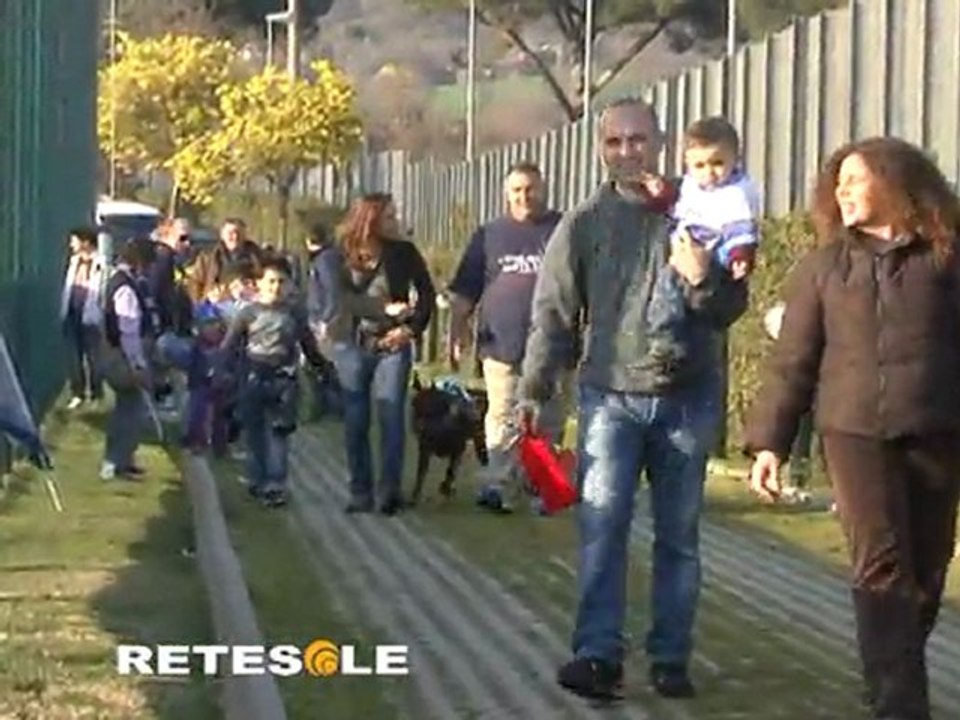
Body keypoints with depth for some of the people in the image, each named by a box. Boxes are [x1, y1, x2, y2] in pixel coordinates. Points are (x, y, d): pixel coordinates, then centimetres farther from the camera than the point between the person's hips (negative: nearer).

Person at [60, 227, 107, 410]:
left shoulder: (100, 265, -12)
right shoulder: (74, 261, 10)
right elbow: (68, 288, 15)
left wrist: (95, 315, -18)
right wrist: (64, 312, 11)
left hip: (89, 316, -7)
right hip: (72, 314, 7)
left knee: (92, 357, 1)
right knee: (75, 357, 9)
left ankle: (96, 395, 12)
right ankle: (78, 394, 16)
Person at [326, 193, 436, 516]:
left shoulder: (404, 252, 2)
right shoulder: (343, 255, 0)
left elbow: (427, 293, 4)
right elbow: (343, 298, -11)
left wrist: (411, 328, -9)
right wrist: (384, 309, -23)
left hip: (392, 344, 0)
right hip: (351, 345, 0)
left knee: (392, 416, -9)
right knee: (355, 421, 3)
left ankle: (391, 489, -10)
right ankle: (361, 492, 10)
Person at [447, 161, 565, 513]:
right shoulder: (490, 234, 9)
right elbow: (465, 291, 10)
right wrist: (457, 332, 3)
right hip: (501, 344, 1)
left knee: (548, 421, 7)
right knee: (502, 419, 0)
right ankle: (500, 486, 1)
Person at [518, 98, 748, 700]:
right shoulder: (583, 225, 2)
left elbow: (731, 309, 1)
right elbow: (554, 313, 2)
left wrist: (703, 279, -20)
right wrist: (535, 390, -4)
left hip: (687, 398, 1)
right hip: (610, 396, -1)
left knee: (679, 534, 7)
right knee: (602, 527, -10)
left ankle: (671, 658, 13)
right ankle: (599, 654, -11)